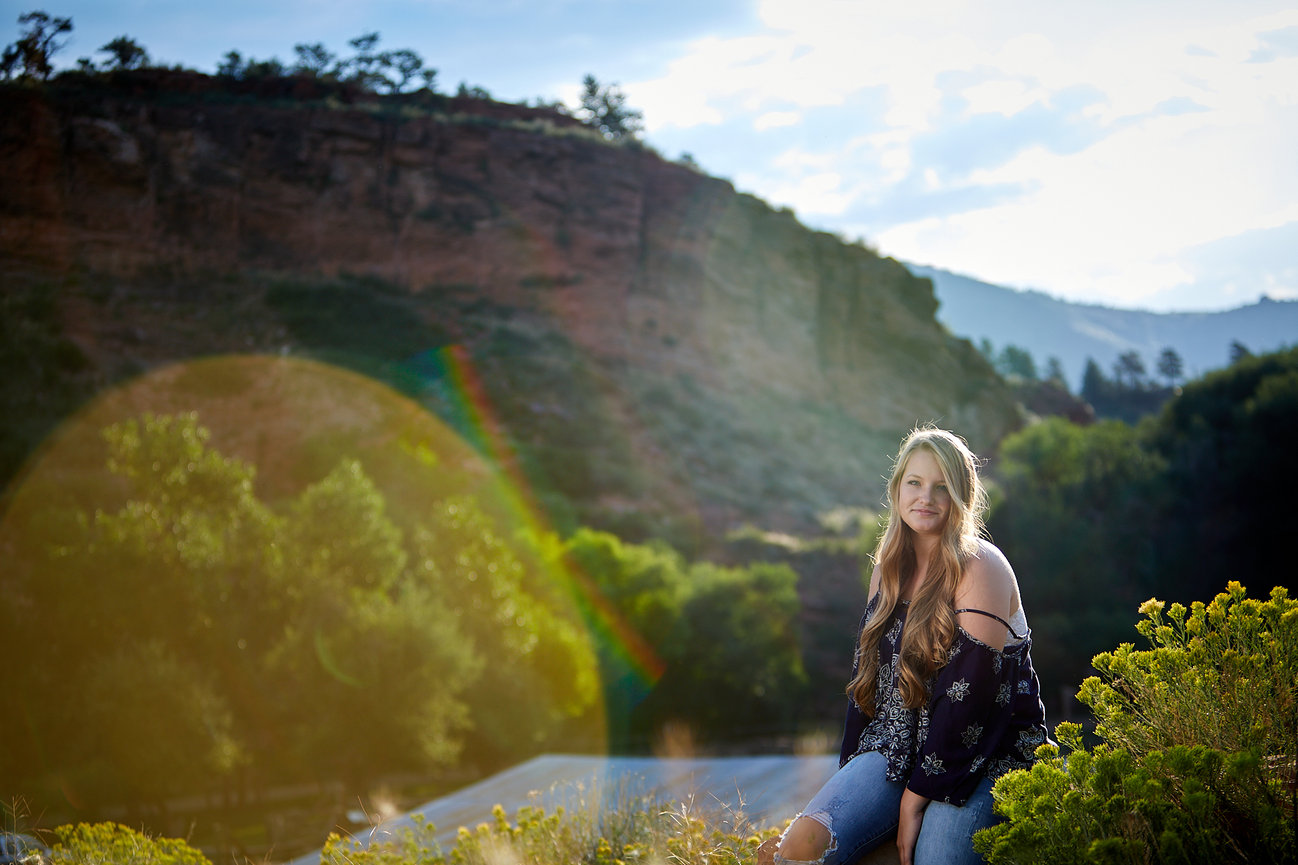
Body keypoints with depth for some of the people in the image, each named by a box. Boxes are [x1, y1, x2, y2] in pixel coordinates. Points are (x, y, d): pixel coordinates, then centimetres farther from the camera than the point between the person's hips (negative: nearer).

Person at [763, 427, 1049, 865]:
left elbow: (969, 697, -16)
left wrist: (917, 796, -16)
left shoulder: (981, 568, -10)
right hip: (895, 747, 5)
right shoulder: (888, 569, 13)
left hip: (981, 759, -5)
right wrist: (850, 774, 8)